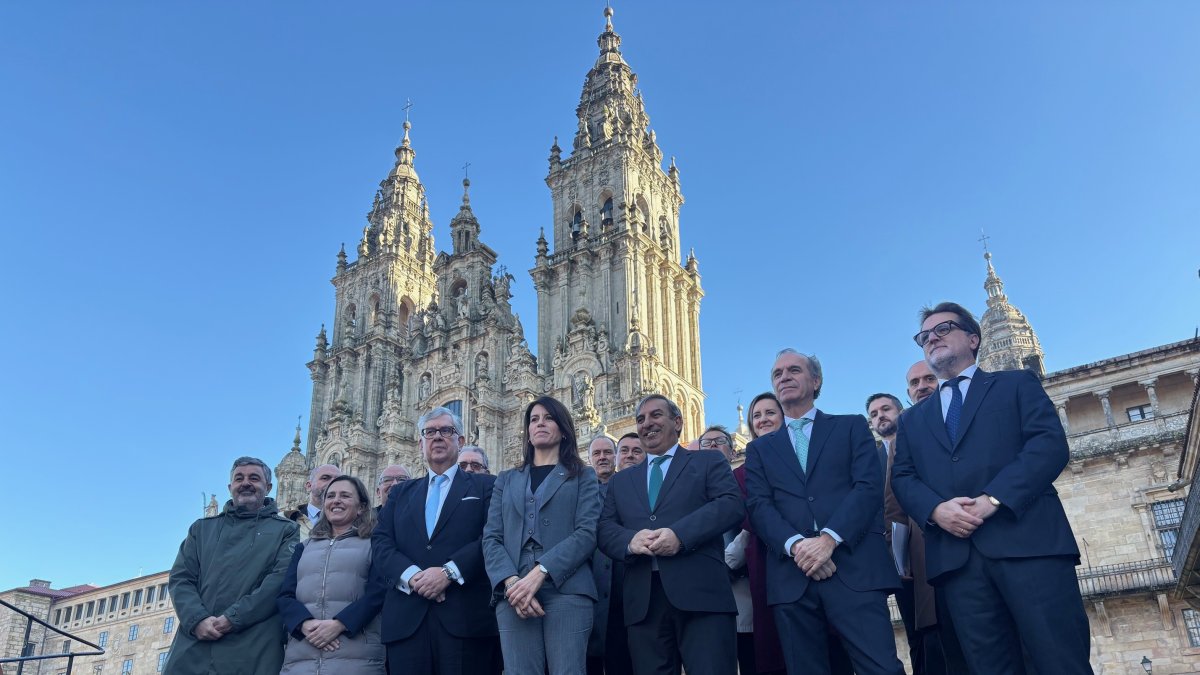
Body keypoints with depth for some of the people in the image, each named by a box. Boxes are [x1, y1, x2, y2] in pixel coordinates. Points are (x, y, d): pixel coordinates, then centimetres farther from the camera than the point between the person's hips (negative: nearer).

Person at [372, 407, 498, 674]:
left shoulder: (485, 486, 10)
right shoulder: (401, 492, 22)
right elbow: (381, 541, 8)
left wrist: (449, 572, -16)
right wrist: (410, 575, -10)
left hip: (464, 615, -3)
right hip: (406, 619, 3)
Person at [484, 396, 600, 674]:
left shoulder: (582, 476, 14)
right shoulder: (506, 480, 22)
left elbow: (587, 533, -1)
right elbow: (491, 538, 10)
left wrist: (539, 573, -14)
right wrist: (511, 582, -10)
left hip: (566, 589, -2)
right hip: (514, 593, 2)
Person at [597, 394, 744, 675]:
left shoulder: (708, 462, 13)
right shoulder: (620, 481, 24)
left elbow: (732, 504, -3)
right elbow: (605, 529, 13)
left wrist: (680, 534, -17)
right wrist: (630, 540, -11)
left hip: (700, 592, -3)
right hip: (642, 600, 4)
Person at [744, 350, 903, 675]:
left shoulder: (852, 427, 14)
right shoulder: (760, 449, 20)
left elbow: (869, 486, 0)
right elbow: (759, 508, 6)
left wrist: (829, 539, -15)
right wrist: (796, 545, -14)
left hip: (854, 568, -2)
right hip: (791, 578, 2)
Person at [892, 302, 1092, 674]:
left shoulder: (1017, 384, 16)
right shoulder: (913, 419, 26)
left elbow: (1051, 444, 0)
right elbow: (903, 478, 14)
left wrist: (994, 498, -14)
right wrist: (935, 509, -10)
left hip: (1028, 539, -3)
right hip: (955, 556, 3)